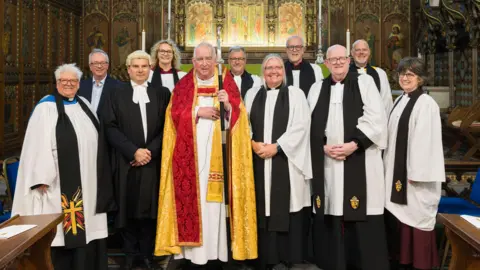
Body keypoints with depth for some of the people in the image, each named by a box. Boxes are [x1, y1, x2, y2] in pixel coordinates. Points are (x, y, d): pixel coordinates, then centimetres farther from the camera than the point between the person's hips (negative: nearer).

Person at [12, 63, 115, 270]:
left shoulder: (84, 104, 13)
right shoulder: (46, 107, -6)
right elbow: (39, 144, -13)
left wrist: (99, 174, 16)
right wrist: (42, 178, -20)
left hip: (87, 180, 6)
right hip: (60, 182, -6)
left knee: (87, 226, 10)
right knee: (63, 229, -3)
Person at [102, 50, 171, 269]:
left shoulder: (162, 94, 8)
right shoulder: (116, 95, 7)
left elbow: (167, 127, 2)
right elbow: (111, 128, -2)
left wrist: (150, 150, -11)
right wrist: (134, 151, -13)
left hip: (153, 162, 0)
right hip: (127, 163, 0)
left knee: (150, 208, 3)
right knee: (128, 208, 4)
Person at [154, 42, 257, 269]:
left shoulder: (227, 82, 7)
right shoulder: (183, 84, 9)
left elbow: (238, 117, 2)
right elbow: (174, 115, 0)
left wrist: (228, 105, -17)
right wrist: (198, 111, -11)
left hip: (217, 154, 0)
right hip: (189, 155, 1)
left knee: (215, 203, -3)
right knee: (191, 200, -3)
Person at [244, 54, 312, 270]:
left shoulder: (295, 94, 4)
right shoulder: (252, 94, 14)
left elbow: (300, 127, -6)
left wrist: (276, 147, -13)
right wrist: (253, 143, -9)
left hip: (286, 161, -3)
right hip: (259, 161, 3)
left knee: (286, 209, -3)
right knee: (262, 210, 4)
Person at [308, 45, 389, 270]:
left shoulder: (365, 82, 6)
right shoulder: (317, 88, 14)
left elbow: (376, 118, -4)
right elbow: (311, 124, 9)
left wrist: (354, 144, -14)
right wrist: (324, 147, -7)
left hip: (360, 159, -2)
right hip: (327, 161, 3)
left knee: (362, 215, -4)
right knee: (332, 210, 3)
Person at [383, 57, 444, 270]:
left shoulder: (426, 104, -14)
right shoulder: (400, 101, 11)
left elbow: (426, 141, -18)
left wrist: (416, 173, -19)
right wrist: (390, 167, 12)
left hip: (414, 170, -8)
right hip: (397, 168, 8)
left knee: (416, 215, 0)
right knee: (397, 213, 13)